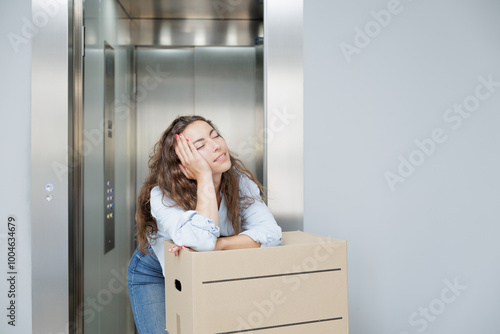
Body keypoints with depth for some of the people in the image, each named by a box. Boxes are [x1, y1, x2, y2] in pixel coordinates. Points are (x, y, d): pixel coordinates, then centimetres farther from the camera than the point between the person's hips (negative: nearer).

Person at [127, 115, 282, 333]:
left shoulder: (239, 181, -21)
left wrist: (216, 246, -42)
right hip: (155, 274, -3)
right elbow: (202, 241, -48)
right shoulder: (162, 195, -33)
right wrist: (204, 177, -46)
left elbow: (271, 232, -32)